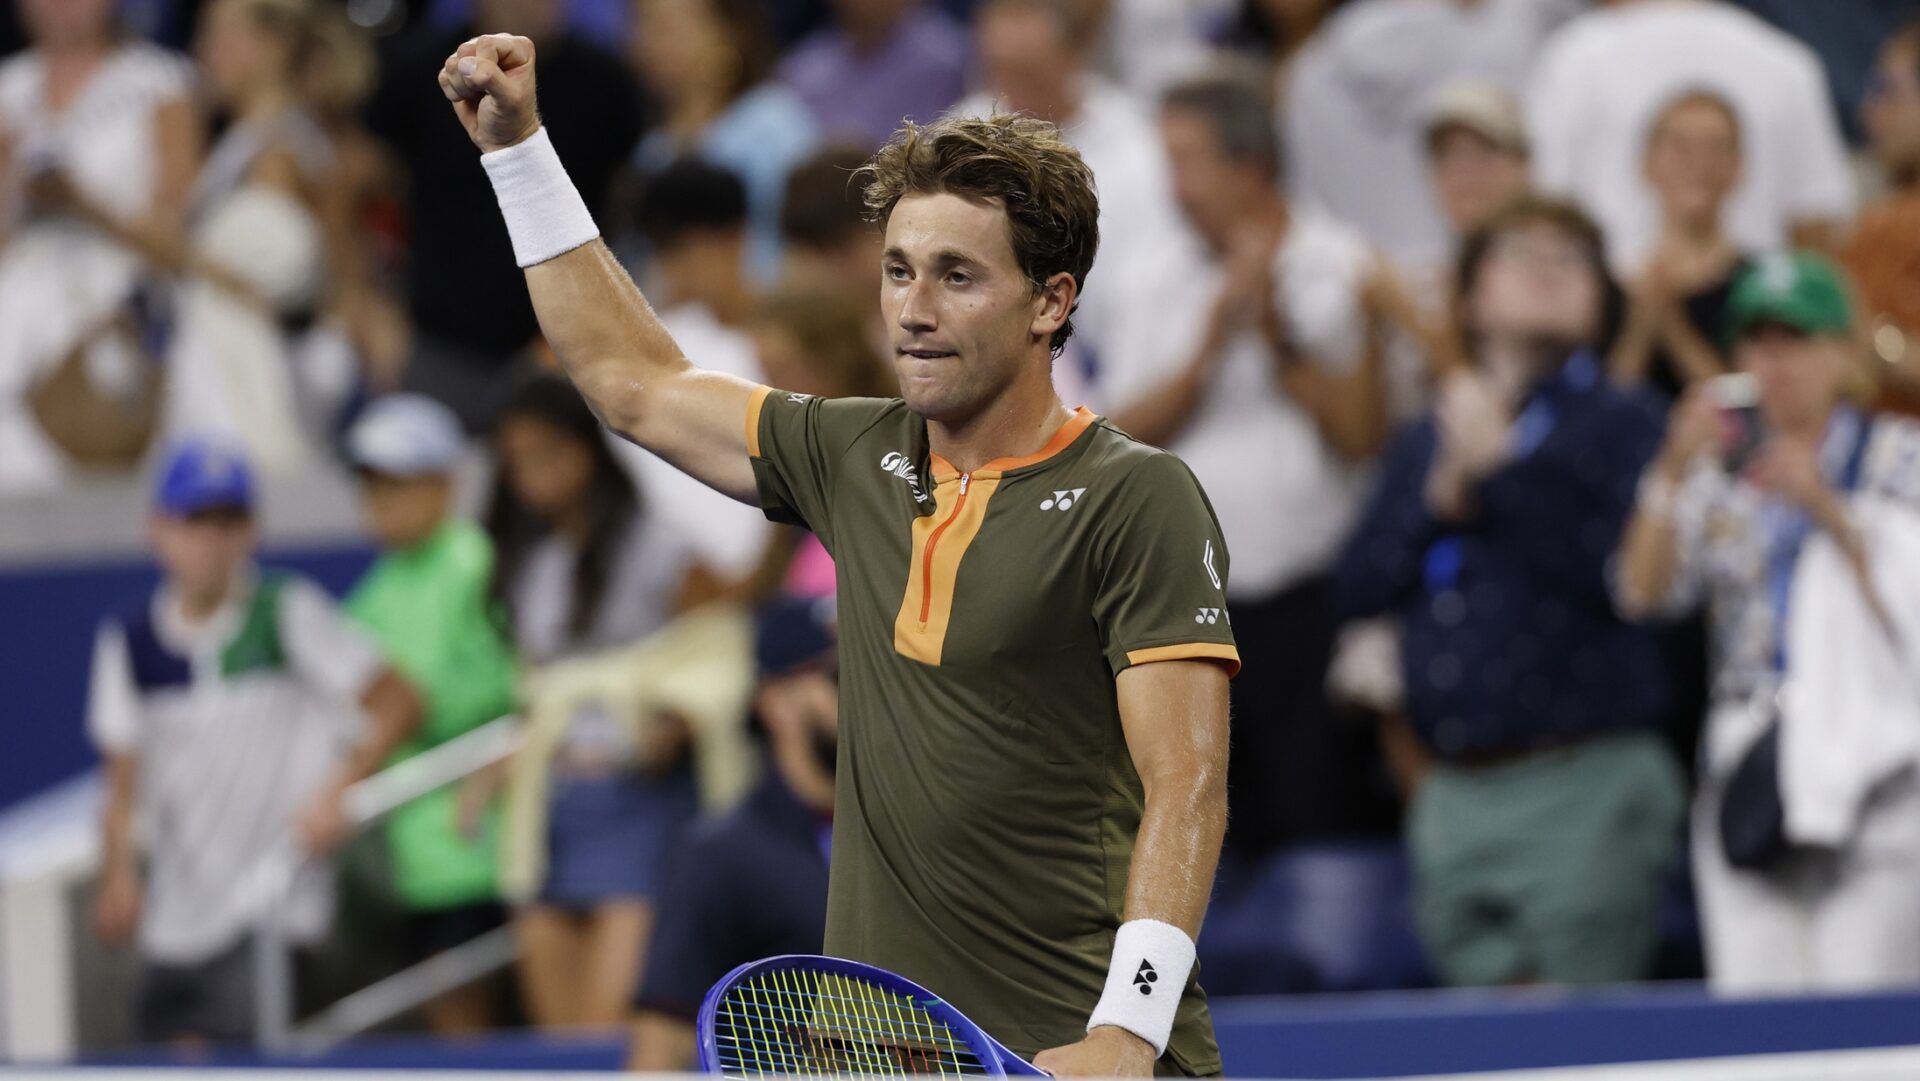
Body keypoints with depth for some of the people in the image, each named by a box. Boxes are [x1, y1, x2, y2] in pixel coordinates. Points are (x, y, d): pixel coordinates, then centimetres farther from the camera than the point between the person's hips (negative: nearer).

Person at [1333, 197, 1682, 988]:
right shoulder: (1427, 440, 19)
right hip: (1452, 797, 6)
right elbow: (1357, 587, 10)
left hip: (1582, 783, -6)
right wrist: (1442, 500, -5)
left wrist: (1502, 469, -12)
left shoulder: (1621, 427, 2)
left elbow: (1623, 566, -14)